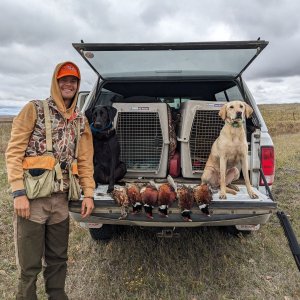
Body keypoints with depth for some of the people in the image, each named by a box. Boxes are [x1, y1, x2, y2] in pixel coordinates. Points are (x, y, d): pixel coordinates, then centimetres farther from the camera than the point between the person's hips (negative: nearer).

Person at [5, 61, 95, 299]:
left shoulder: (81, 120, 11)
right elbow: (14, 152, -8)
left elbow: (85, 160, 10)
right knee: (30, 265, 7)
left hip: (61, 199, 5)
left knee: (58, 259, 17)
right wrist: (19, 193, -15)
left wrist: (88, 194, 2)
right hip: (32, 198, -4)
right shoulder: (34, 109, -3)